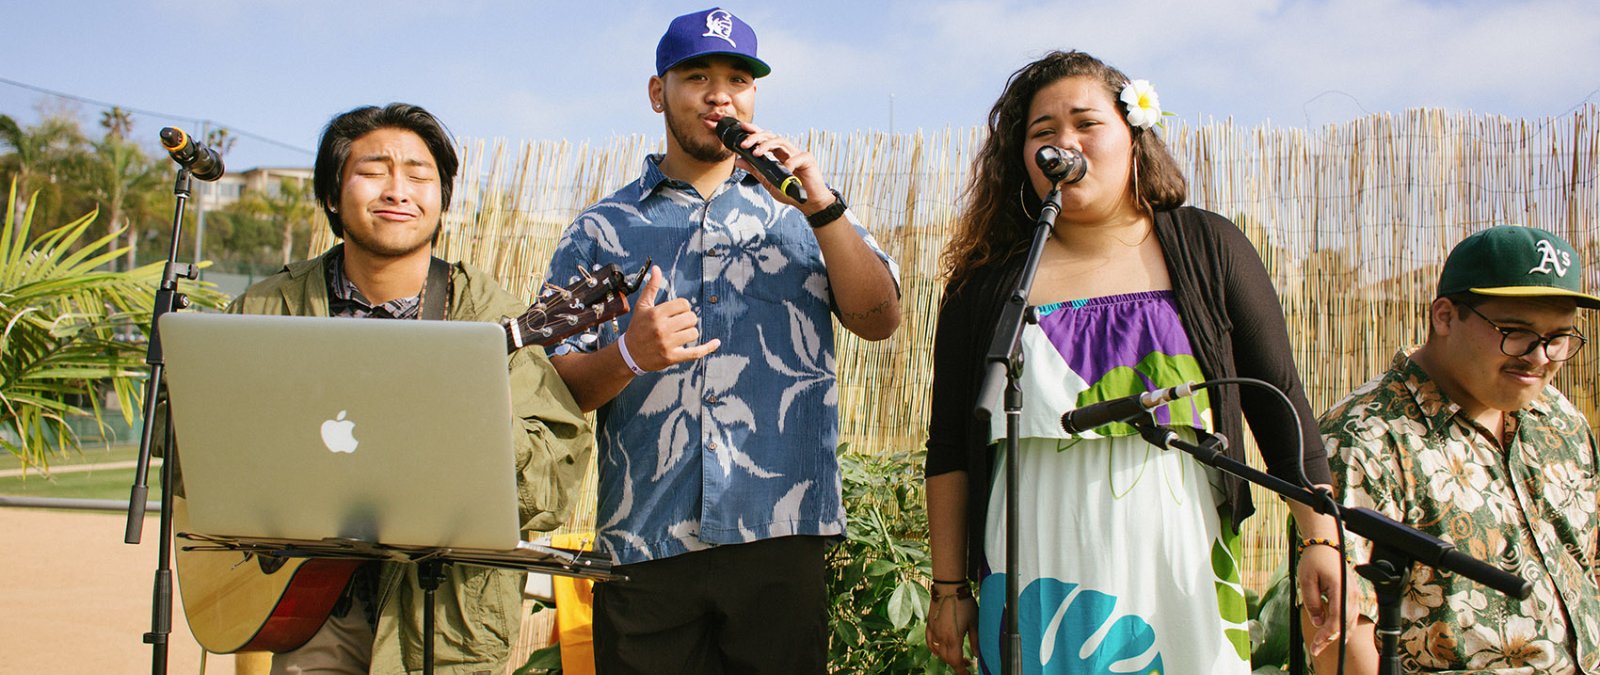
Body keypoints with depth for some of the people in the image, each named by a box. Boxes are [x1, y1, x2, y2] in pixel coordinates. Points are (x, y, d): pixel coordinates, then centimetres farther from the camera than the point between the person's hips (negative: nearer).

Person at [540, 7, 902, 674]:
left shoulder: (798, 210, 13)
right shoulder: (601, 229, 10)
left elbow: (879, 320, 2)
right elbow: (551, 387, 5)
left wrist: (822, 206, -11)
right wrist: (628, 355, -16)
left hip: (783, 537, 0)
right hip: (645, 543, 0)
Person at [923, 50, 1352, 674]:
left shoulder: (1208, 250, 5)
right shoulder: (986, 282, 4)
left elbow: (1280, 405, 6)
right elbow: (950, 447, 5)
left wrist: (1322, 537, -1)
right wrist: (949, 587, 4)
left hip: (1181, 575, 1)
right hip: (1036, 582, 0)